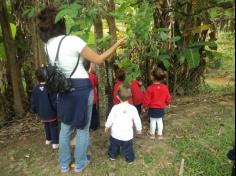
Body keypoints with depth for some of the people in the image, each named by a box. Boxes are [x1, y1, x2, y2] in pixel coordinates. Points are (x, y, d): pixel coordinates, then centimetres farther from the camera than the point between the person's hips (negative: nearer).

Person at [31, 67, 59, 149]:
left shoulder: (35, 89, -3)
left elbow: (33, 102, 5)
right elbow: (55, 101, -18)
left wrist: (35, 111, 18)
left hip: (42, 113, 5)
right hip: (51, 113, -5)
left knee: (46, 126, 23)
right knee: (53, 127, 7)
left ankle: (48, 139, 36)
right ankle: (55, 142, 10)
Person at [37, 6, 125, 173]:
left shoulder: (48, 44, 2)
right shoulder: (73, 40, -19)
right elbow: (98, 59, -13)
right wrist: (117, 45, -4)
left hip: (63, 89, 6)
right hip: (82, 88, -6)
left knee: (65, 128, 21)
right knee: (82, 128, 13)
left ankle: (64, 164, 37)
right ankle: (80, 163, 32)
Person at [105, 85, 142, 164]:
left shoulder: (115, 107, -16)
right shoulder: (133, 108, -15)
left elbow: (110, 119, -8)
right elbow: (137, 120, -6)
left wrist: (107, 127, 11)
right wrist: (139, 129, 12)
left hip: (116, 134, 1)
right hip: (127, 135, -1)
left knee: (114, 145, 25)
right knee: (127, 148, 18)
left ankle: (112, 156, 44)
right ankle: (129, 159, 31)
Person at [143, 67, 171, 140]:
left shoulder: (150, 88, -22)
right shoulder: (165, 87, -10)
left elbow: (147, 99, -15)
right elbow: (168, 98, 1)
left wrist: (144, 106, 1)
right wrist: (167, 103, 21)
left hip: (152, 108, -3)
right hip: (161, 108, 3)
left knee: (153, 121, 13)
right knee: (160, 121, 17)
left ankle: (152, 134, 29)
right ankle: (160, 134, 30)